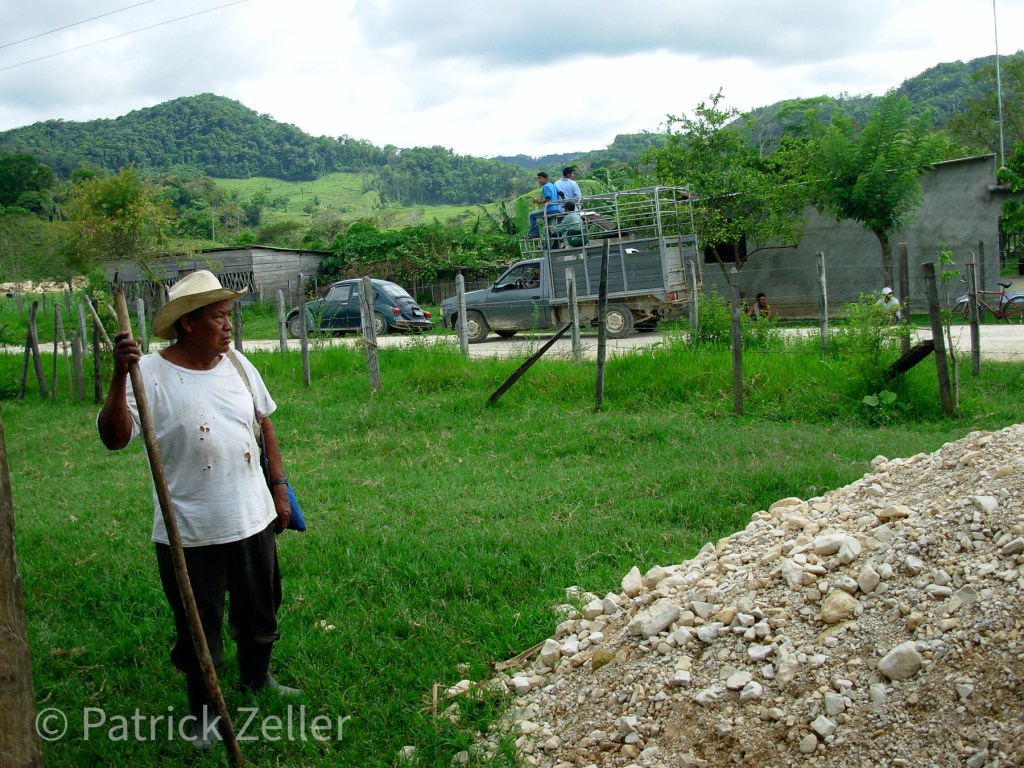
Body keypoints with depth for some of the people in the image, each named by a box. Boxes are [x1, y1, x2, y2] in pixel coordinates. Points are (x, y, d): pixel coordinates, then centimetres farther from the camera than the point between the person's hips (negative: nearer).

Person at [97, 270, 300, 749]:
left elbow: (265, 423, 12)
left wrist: (279, 486, 11)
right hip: (190, 533, -5)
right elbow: (114, 437, -26)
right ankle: (204, 710, 33)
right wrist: (120, 377, -38)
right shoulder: (151, 375, -16)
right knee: (199, 626, 10)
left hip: (252, 520, 5)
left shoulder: (237, 363, 1)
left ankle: (257, 679, 49)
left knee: (260, 611, 23)